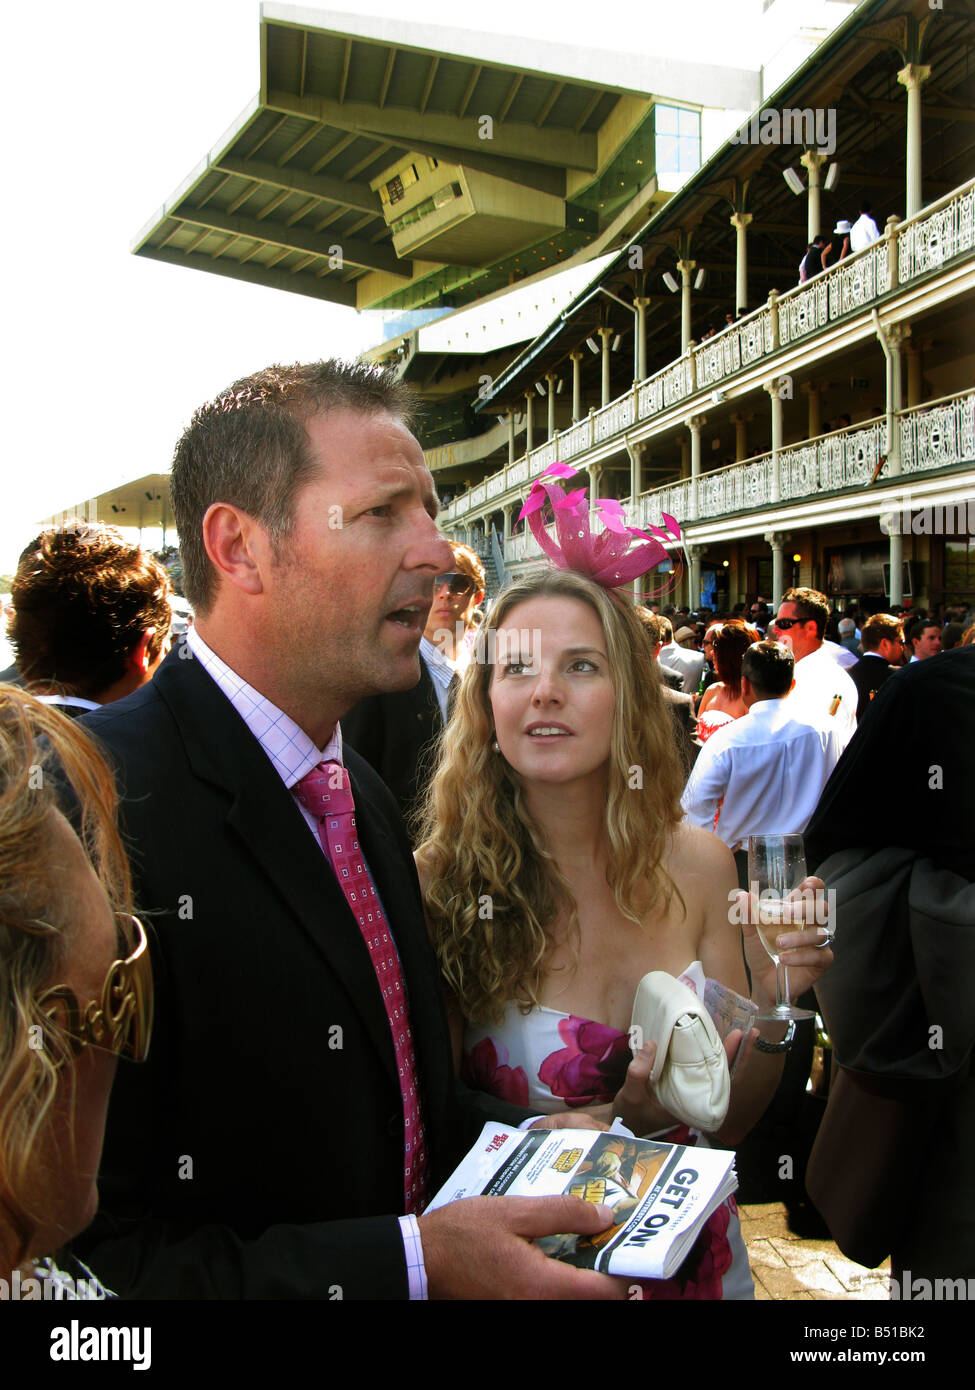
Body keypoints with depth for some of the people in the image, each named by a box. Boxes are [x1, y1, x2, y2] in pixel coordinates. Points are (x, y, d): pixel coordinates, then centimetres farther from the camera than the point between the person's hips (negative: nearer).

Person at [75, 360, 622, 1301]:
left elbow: (387, 1098, 10)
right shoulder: (97, 808, -27)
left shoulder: (364, 797, 3)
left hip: (431, 1239, 8)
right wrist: (417, 1262, -29)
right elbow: (91, 1249, -28)